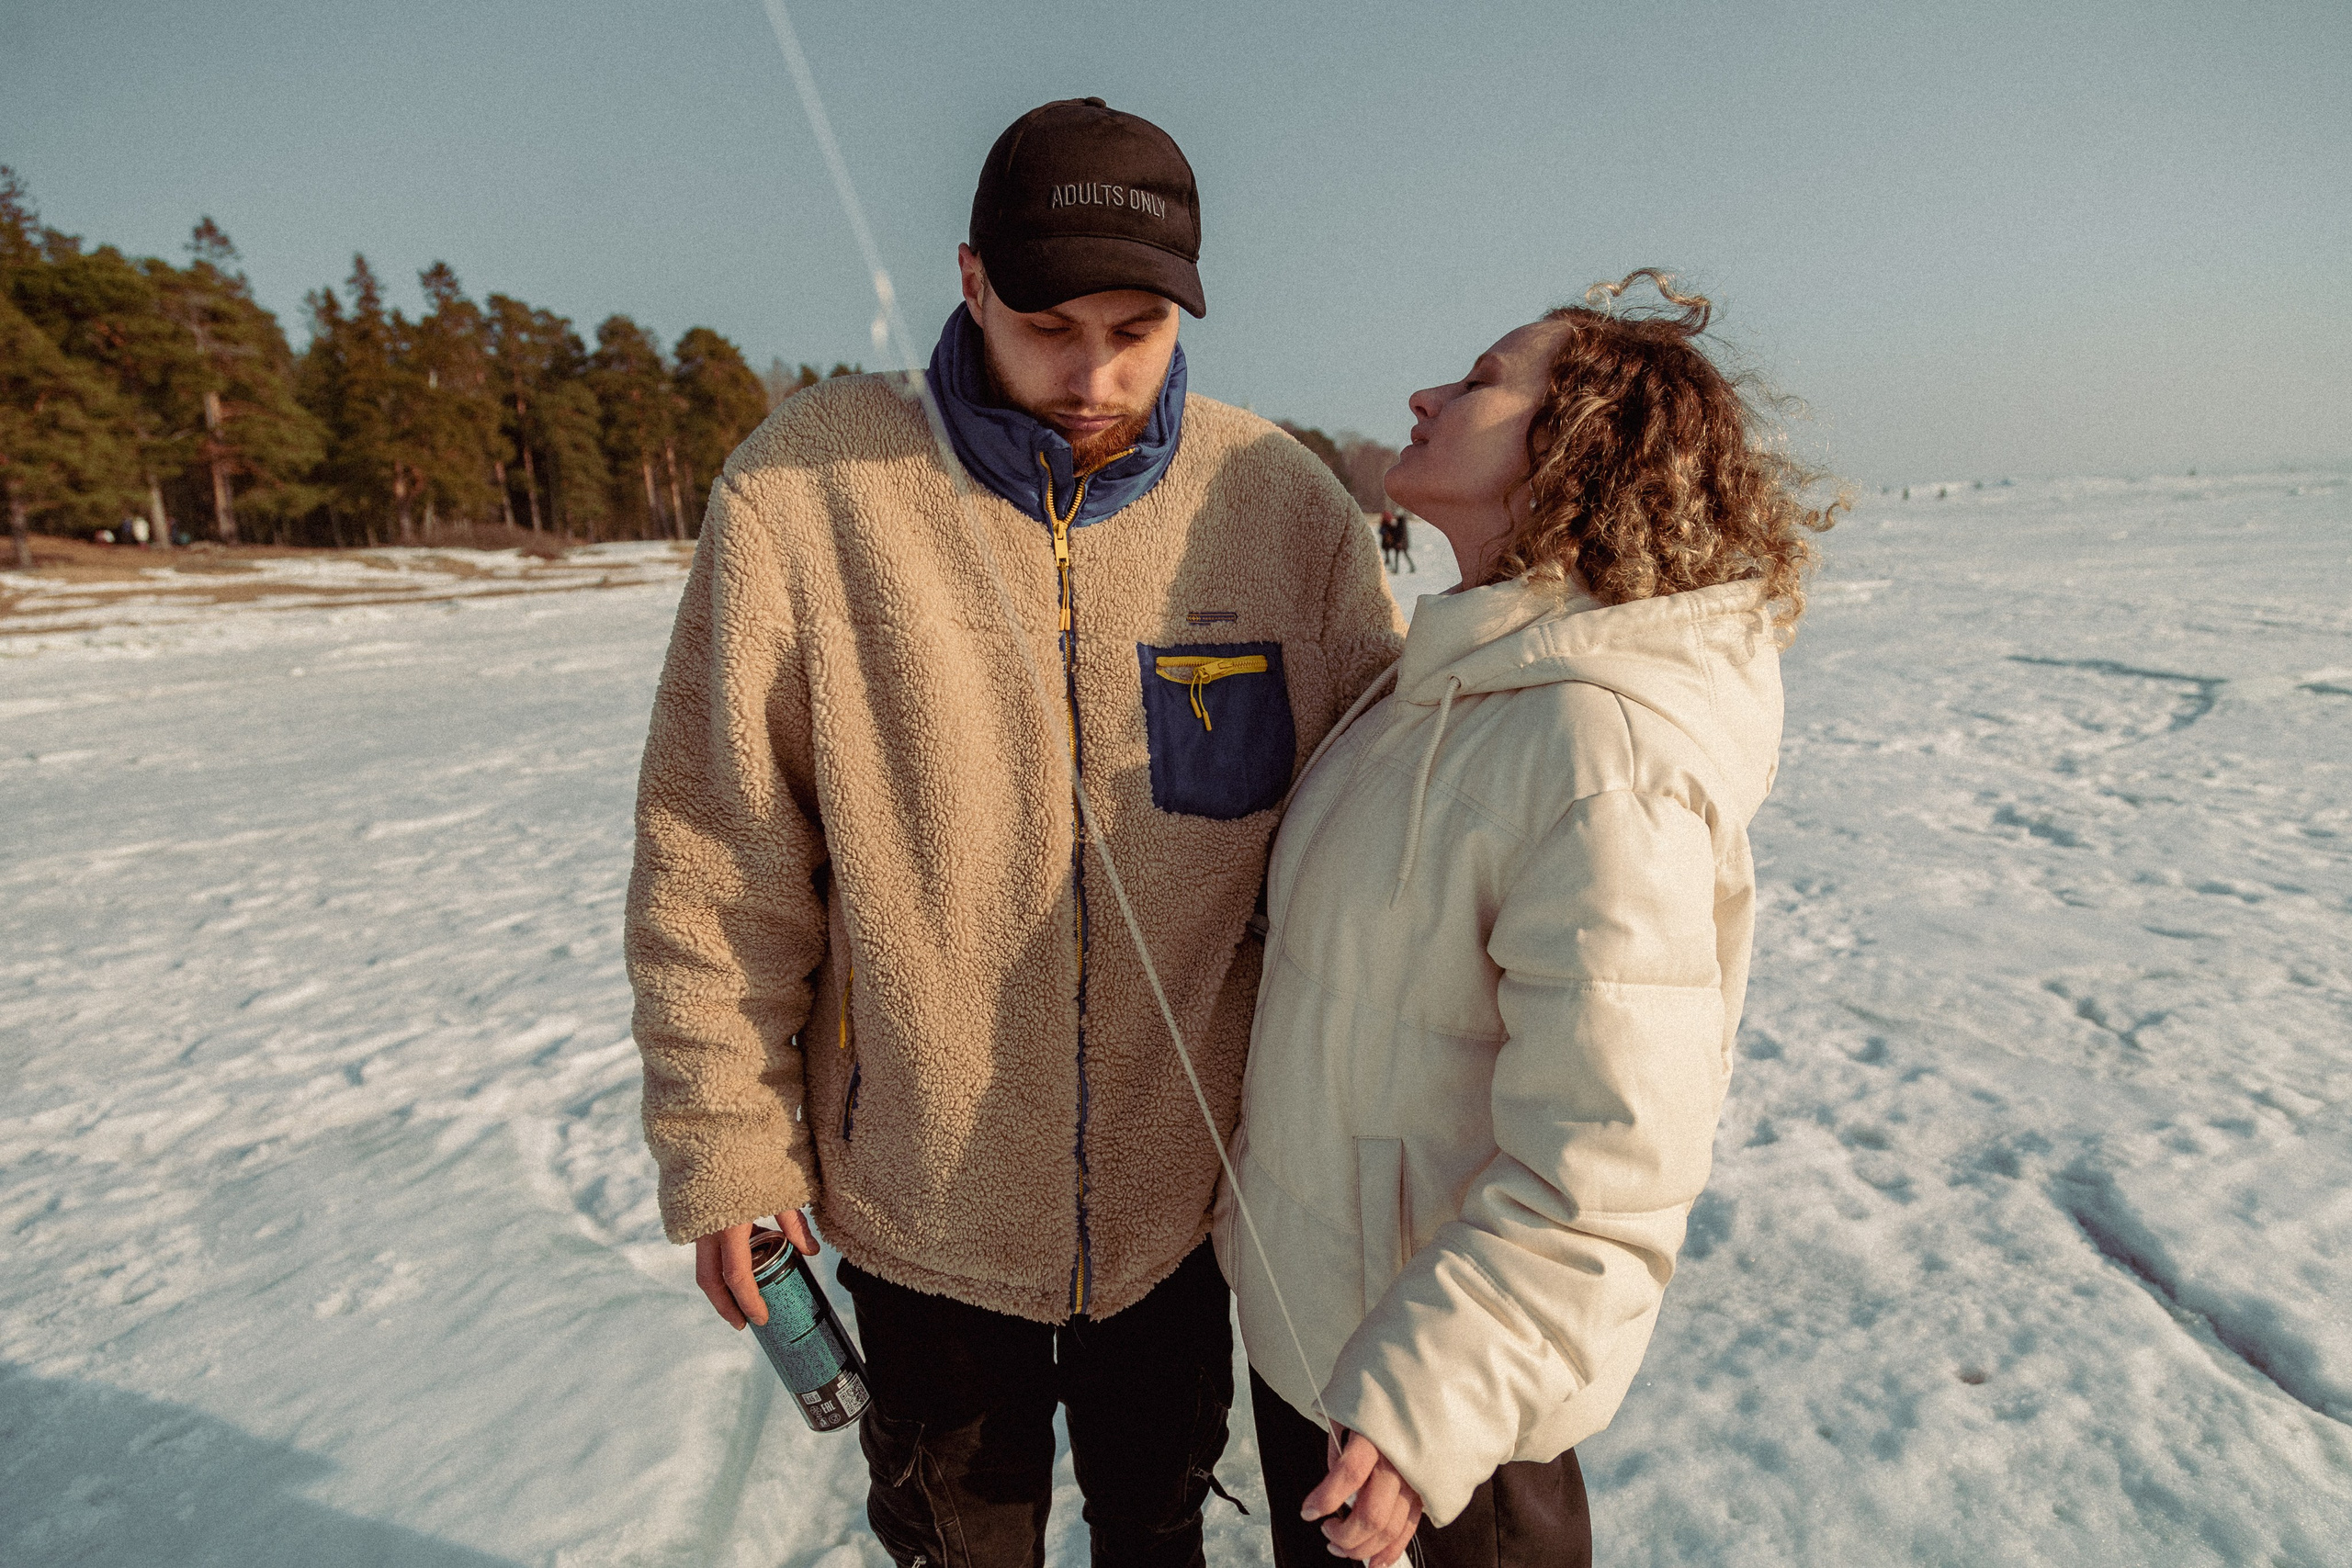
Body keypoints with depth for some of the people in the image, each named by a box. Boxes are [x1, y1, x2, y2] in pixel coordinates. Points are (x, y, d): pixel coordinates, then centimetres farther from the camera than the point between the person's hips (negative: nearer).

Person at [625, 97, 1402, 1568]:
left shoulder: (1282, 502, -10)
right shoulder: (805, 492, -15)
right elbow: (716, 869, -9)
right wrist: (723, 1145, -6)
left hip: (1186, 1179, 2)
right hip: (921, 1185, -1)